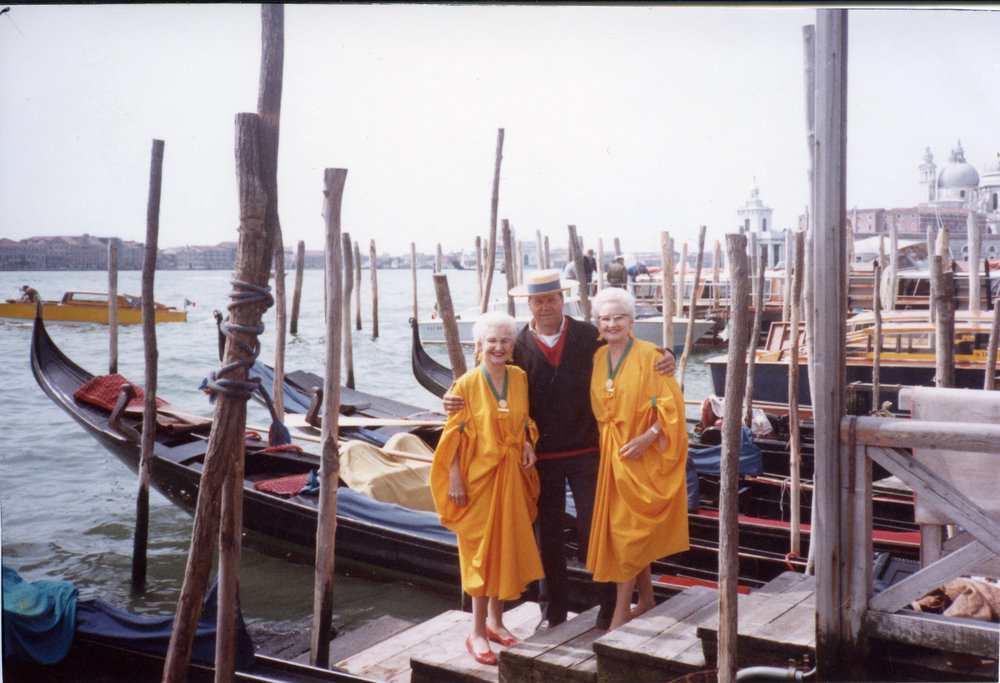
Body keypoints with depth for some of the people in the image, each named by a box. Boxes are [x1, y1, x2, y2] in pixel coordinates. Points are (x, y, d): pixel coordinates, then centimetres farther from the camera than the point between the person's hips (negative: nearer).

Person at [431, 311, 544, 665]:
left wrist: (528, 444, -2)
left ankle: (495, 619, 29)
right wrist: (454, 478, -12)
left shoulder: (520, 378, 4)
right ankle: (478, 632, 13)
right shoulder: (466, 384, -9)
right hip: (478, 475, -4)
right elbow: (454, 433, -7)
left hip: (512, 474, 4)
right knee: (481, 549, 2)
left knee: (507, 547, 12)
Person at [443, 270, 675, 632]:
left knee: (593, 530, 3)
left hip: (585, 452, -1)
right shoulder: (518, 345, -2)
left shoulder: (588, 335, 0)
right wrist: (458, 400, -17)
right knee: (548, 535, 12)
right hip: (542, 456, 1)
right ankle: (553, 610, 28)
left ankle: (610, 606, 23)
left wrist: (665, 356, -11)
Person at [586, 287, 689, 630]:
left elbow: (670, 402, -11)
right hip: (610, 453, 6)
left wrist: (648, 437, -20)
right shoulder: (598, 357, 8)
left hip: (641, 455, -5)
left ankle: (622, 610, 4)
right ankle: (646, 599, 26)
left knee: (627, 528, -5)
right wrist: (604, 441, 5)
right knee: (636, 531, 13)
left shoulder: (649, 355, -9)